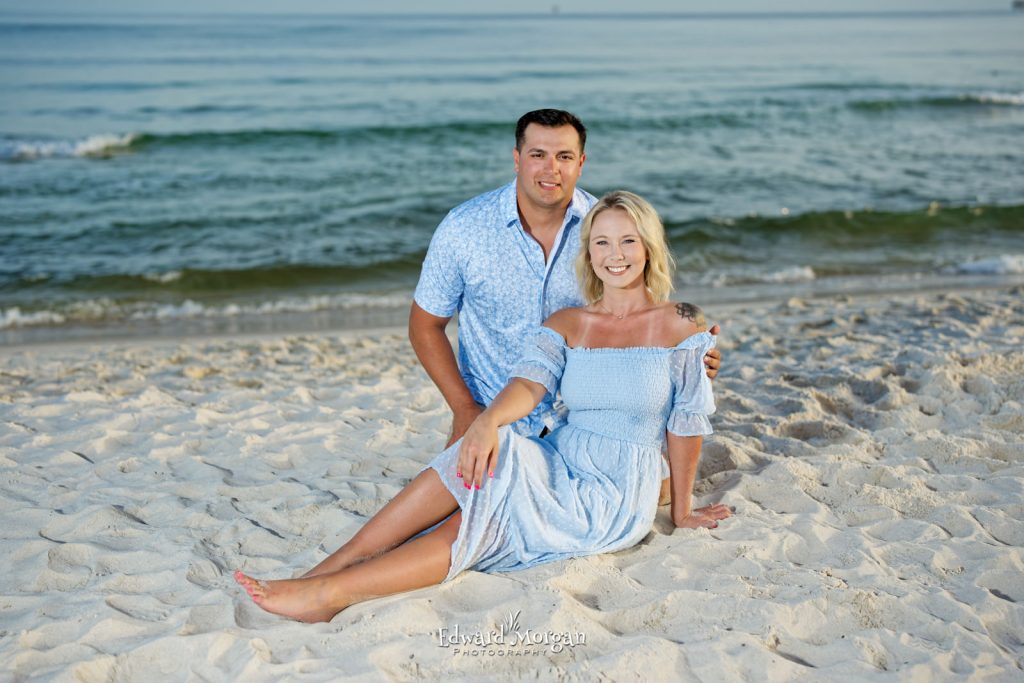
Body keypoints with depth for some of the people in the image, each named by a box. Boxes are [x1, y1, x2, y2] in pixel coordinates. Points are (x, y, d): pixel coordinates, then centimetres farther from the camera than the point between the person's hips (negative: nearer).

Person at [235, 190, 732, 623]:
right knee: (490, 448, -30)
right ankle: (328, 568, -32)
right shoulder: (566, 325, 8)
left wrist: (680, 511, 6)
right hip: (557, 470, 3)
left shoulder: (680, 328, -2)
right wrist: (488, 419, -32)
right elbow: (529, 381, -10)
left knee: (480, 522, -28)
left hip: (615, 503, -3)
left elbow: (687, 423, 1)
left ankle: (329, 591, -32)